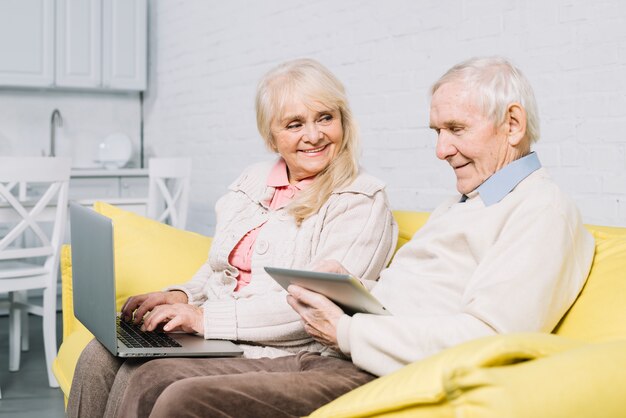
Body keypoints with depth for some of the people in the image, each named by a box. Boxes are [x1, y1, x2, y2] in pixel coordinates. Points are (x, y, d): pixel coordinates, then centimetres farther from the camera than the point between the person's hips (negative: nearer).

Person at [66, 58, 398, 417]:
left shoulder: (362, 202, -7)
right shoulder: (252, 182, 15)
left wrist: (206, 317, -19)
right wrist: (182, 297, -1)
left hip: (281, 354, -6)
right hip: (211, 334, 6)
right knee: (102, 356, -16)